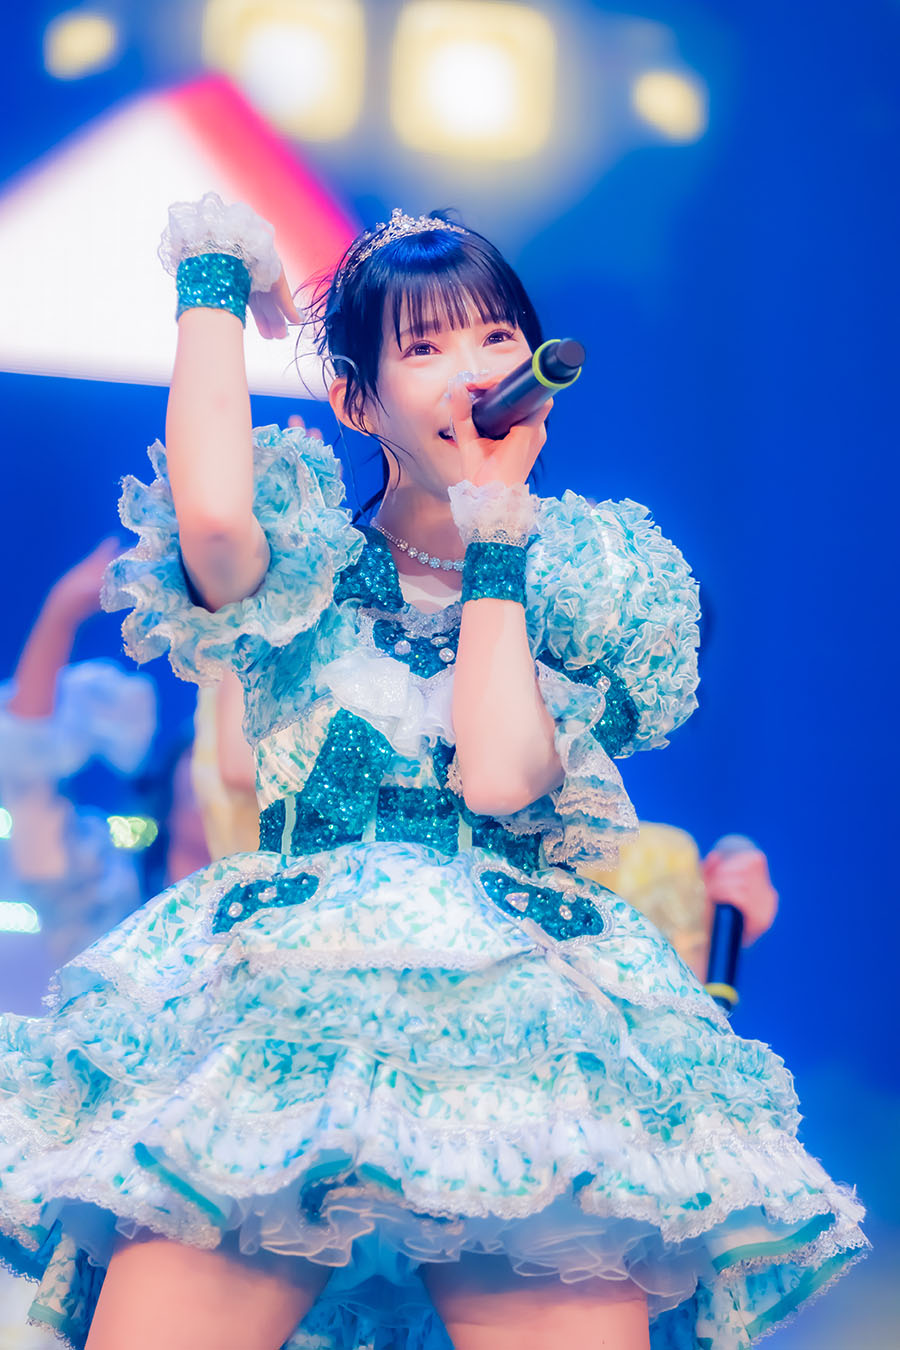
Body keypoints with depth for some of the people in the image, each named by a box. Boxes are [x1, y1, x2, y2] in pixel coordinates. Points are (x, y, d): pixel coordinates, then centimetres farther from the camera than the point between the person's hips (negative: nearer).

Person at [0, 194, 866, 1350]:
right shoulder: (309, 567, 11)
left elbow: (498, 776, -4)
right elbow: (211, 513, -15)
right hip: (284, 991, 0)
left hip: (517, 1012, 1)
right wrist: (213, 283, 1)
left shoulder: (596, 582, 13)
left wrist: (498, 536, 2)